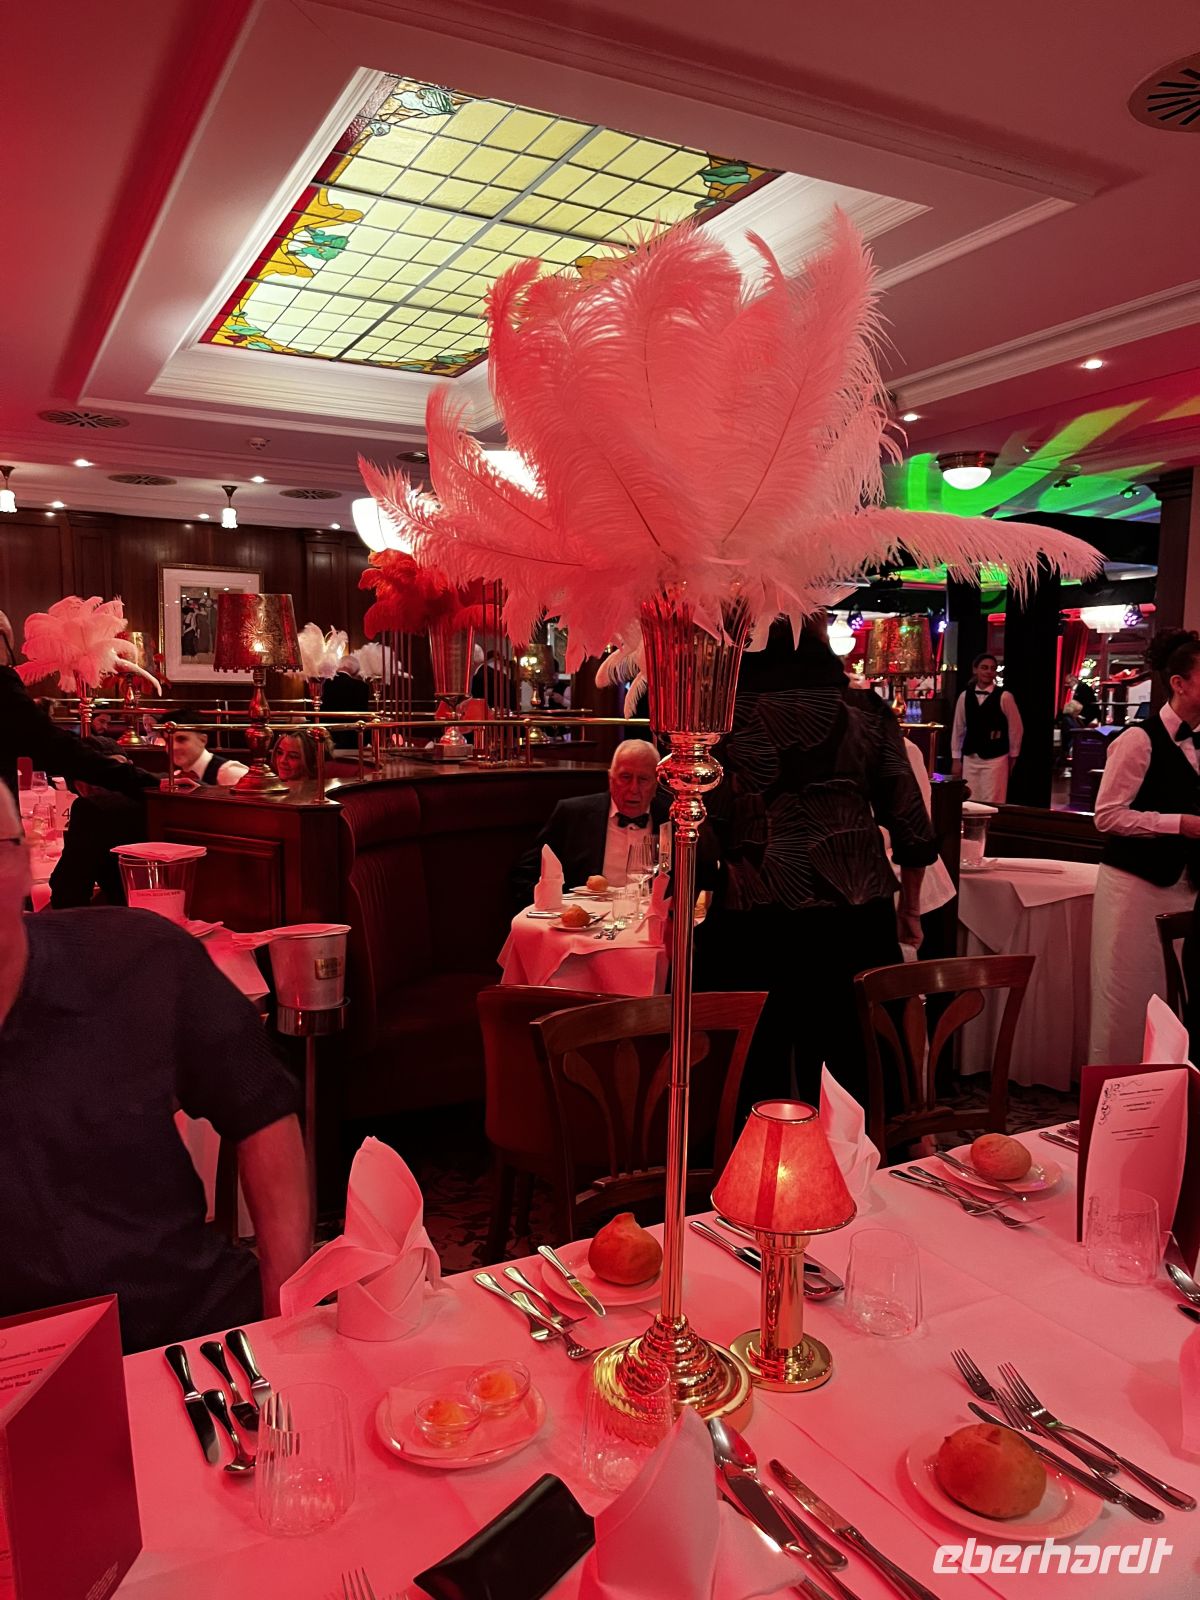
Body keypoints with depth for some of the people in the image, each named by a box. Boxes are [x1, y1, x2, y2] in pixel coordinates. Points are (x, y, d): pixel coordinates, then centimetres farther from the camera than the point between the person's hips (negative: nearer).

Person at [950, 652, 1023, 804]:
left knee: (991, 805, -3)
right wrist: (956, 759, 8)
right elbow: (958, 728, 8)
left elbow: (1015, 728, 0)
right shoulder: (964, 696, 4)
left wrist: (1012, 756, 7)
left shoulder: (1004, 697, -7)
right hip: (970, 758, 4)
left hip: (995, 758, -4)